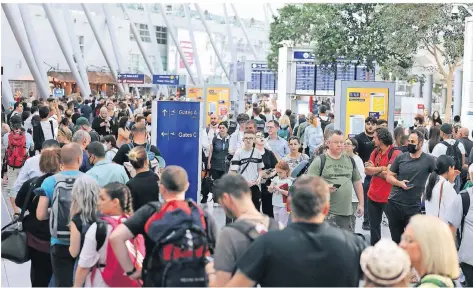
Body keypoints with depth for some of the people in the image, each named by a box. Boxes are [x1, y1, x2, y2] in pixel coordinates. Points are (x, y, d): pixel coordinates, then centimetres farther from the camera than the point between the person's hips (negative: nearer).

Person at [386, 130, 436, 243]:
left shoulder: (429, 160, -6)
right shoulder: (400, 158, 2)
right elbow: (389, 177, 7)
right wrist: (399, 183, -12)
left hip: (414, 206, -3)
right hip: (394, 203, 3)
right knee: (396, 238, 15)